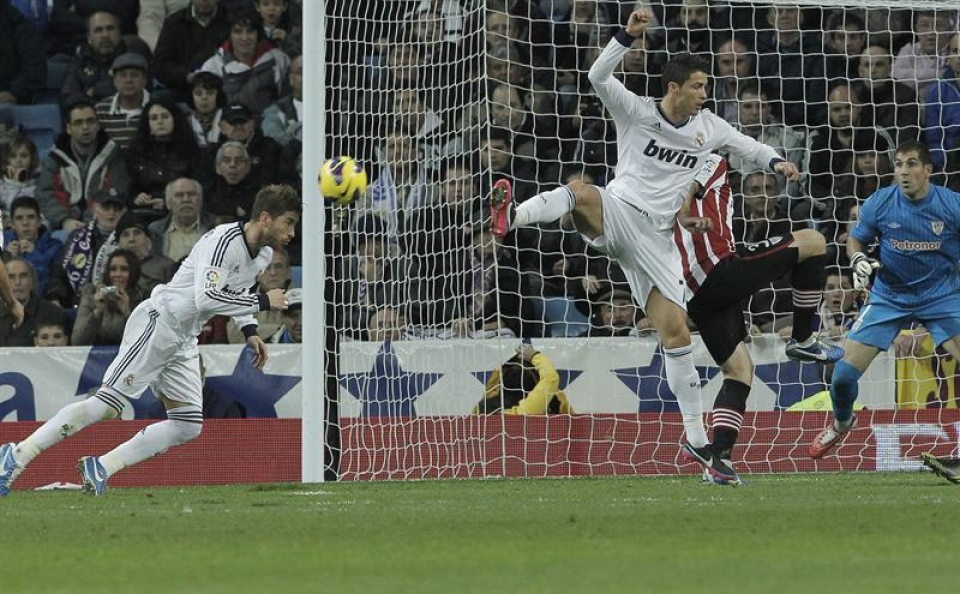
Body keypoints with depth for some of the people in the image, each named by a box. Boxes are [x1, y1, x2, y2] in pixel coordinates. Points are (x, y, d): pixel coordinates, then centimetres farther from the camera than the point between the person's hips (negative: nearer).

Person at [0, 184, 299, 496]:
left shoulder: (264, 254, 8)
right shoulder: (224, 241, -21)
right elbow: (206, 299, -32)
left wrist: (250, 332, 13)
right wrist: (262, 302, -25)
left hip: (184, 341, 9)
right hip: (157, 324, -9)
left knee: (188, 426, 0)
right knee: (106, 405, -15)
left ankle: (100, 468, 5)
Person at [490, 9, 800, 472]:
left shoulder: (707, 126, 12)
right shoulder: (637, 112, -1)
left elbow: (745, 145, 26)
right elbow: (598, 76, -14)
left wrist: (775, 161, 7)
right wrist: (629, 35, -26)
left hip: (656, 238, 3)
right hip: (617, 214, -3)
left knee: (677, 333, -1)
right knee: (581, 192, -38)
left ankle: (696, 438, 5)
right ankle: (510, 217, -64)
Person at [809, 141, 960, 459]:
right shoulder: (879, 203, -11)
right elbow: (856, 239, 4)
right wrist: (859, 261, -16)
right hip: (888, 297, 1)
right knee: (844, 373, -5)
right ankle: (842, 423, 29)